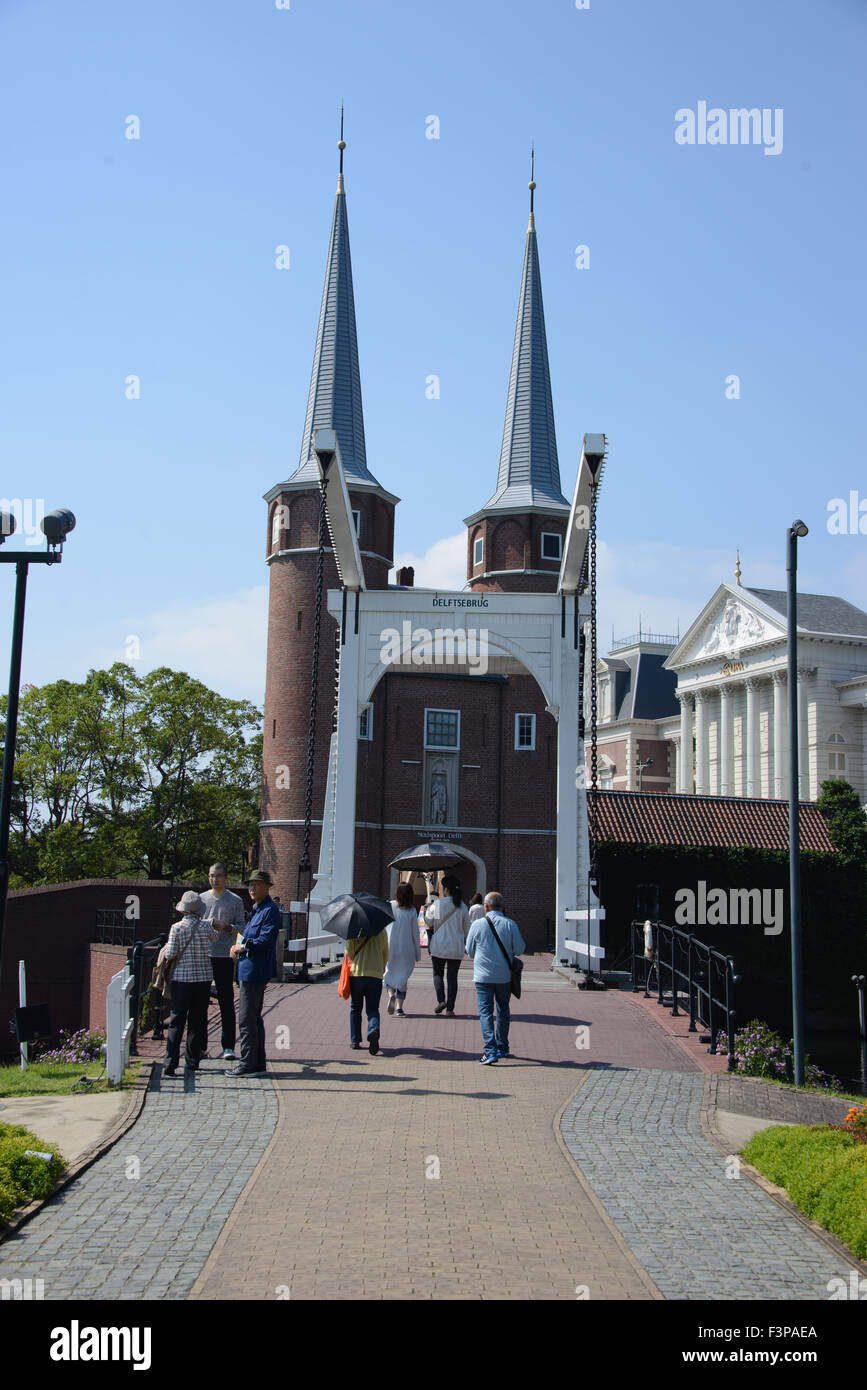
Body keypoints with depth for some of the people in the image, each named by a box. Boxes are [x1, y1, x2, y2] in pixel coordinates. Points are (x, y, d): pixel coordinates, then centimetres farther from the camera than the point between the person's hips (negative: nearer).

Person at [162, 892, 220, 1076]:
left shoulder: (177, 928, -7)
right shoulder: (205, 927, -3)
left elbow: (170, 954, -8)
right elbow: (214, 938, 19)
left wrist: (166, 949, 14)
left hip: (181, 979, -1)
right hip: (203, 978, 1)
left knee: (176, 1021, 1)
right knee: (197, 1022, 9)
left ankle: (170, 1062, -10)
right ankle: (192, 1062, 14)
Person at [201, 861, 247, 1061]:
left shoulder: (235, 901, 6)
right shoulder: (201, 899, 12)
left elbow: (241, 926, 5)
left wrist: (227, 927, -15)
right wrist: (206, 923, -8)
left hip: (225, 956, -2)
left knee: (227, 1003, -3)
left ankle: (228, 1046, 0)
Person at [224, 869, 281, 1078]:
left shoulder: (270, 910, -13)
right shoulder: (257, 909, 19)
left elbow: (267, 940, -22)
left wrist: (244, 947, -14)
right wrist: (238, 947, 10)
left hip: (254, 972, -11)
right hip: (249, 971, 11)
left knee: (246, 1019, -7)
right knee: (254, 1018, 14)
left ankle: (248, 1064, -3)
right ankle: (257, 1063, 21)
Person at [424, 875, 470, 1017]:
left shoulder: (437, 904, -8)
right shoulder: (462, 907, 0)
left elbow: (429, 922, 2)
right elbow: (466, 928, 7)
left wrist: (428, 909, 20)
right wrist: (465, 942, 23)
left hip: (439, 945, -2)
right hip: (456, 947, 2)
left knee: (437, 973, 15)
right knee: (452, 977, 6)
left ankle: (441, 999, -5)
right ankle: (450, 1009, 3)